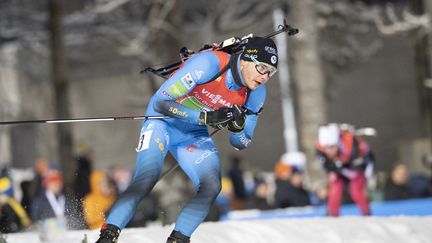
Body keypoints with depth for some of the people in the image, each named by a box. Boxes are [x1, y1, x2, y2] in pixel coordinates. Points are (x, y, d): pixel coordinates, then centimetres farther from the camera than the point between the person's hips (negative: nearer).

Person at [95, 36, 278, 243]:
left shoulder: (256, 91, -9)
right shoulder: (209, 63, -27)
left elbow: (241, 143, 3)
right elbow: (160, 102, -28)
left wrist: (238, 126, -21)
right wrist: (206, 117, -36)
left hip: (194, 135, 6)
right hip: (163, 123, -5)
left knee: (212, 187, -18)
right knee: (145, 181, -26)